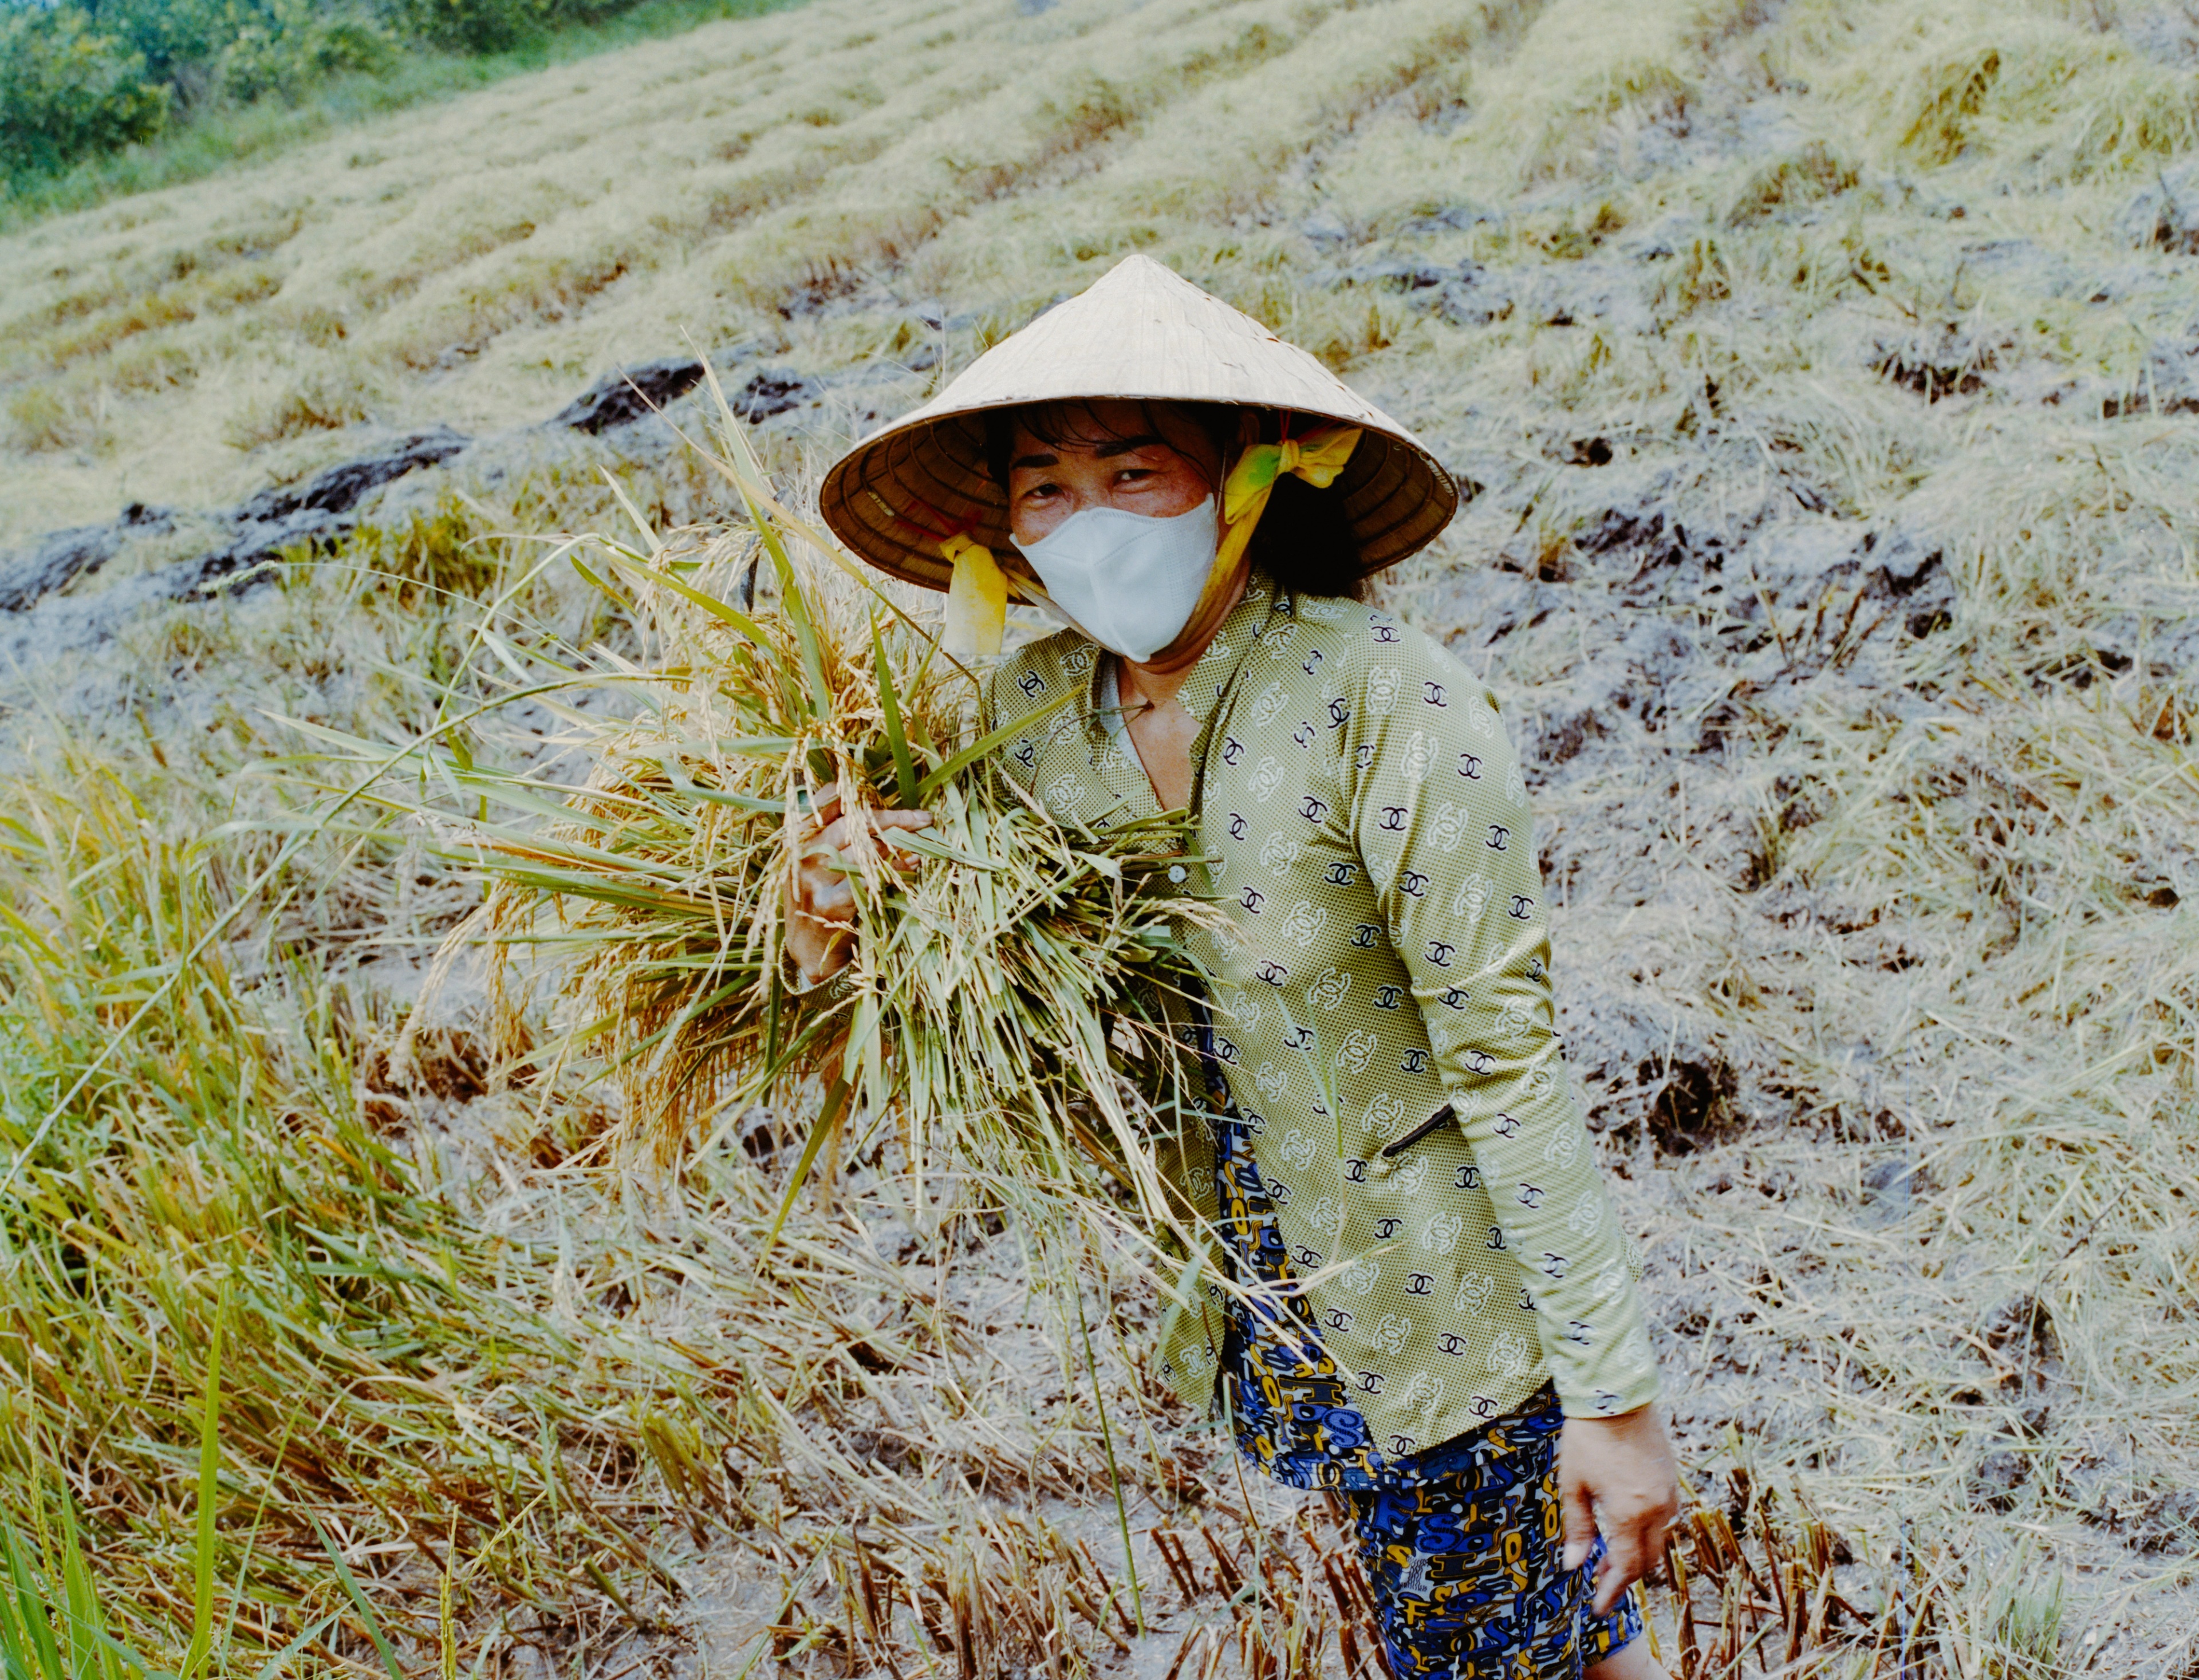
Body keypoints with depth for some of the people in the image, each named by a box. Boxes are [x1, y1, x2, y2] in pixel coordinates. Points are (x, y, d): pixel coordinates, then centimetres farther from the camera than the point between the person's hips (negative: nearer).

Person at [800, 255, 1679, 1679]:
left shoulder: (1384, 707, -23)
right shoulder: (1035, 709, -6)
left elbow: (1507, 1063, -20)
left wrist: (1614, 1391, -17)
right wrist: (830, 939, -18)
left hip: (1451, 1317, -5)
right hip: (1242, 1315, 5)